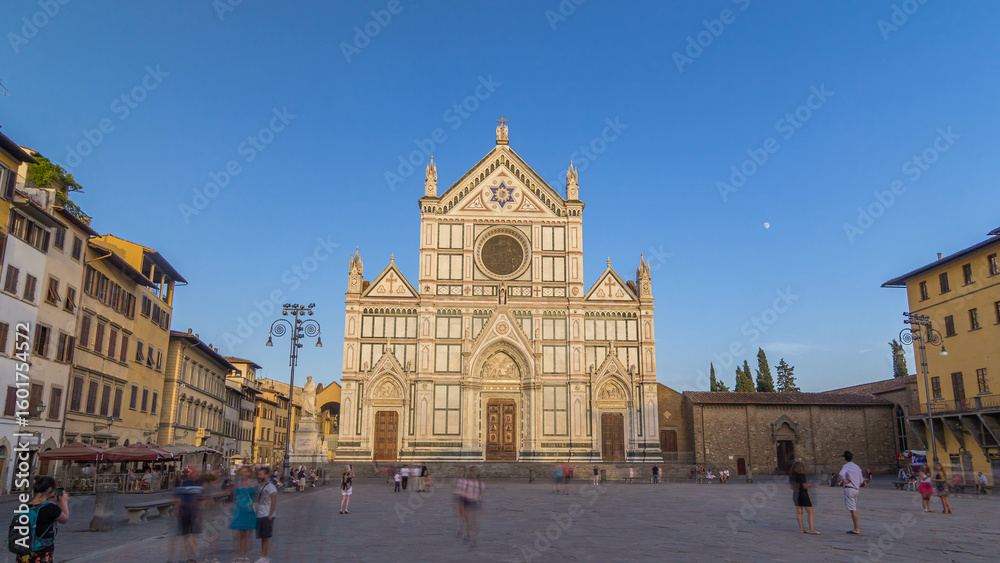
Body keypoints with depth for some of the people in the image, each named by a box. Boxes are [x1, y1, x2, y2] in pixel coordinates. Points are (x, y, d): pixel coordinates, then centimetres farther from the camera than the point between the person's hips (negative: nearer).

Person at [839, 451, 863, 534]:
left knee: (853, 510, -7)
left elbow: (842, 474, -32)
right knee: (854, 509, 14)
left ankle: (856, 529, -7)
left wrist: (844, 480, -16)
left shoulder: (846, 466, -9)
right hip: (856, 489, 8)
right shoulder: (857, 467, 15)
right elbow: (861, 480, 17)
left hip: (849, 488, -8)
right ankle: (856, 528, 15)